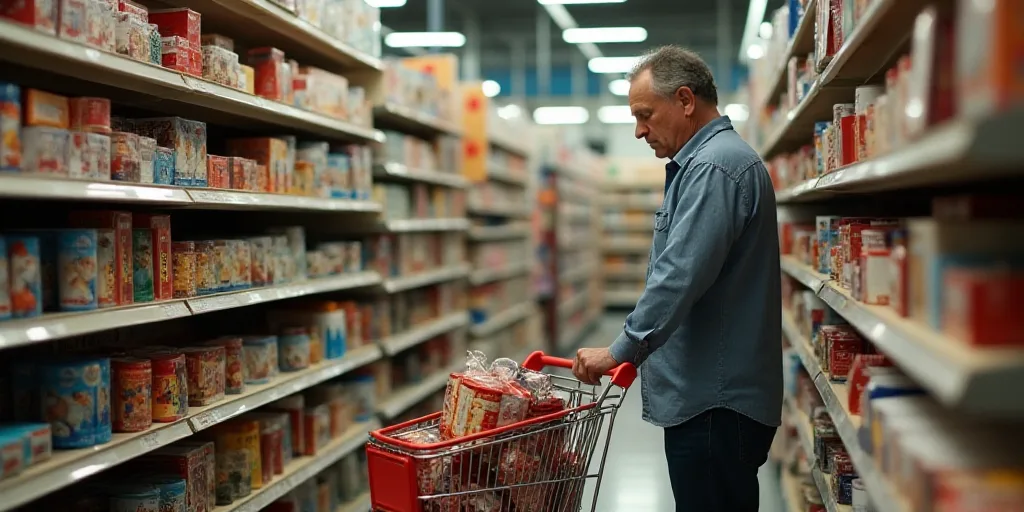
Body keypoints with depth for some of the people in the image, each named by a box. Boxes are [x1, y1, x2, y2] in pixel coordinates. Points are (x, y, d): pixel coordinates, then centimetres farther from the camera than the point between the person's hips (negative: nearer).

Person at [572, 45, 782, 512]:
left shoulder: (714, 167, -16)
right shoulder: (700, 163, 19)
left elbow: (681, 276, -25)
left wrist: (622, 350, -19)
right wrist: (635, 351, 23)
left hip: (716, 402, -11)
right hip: (706, 392, 11)